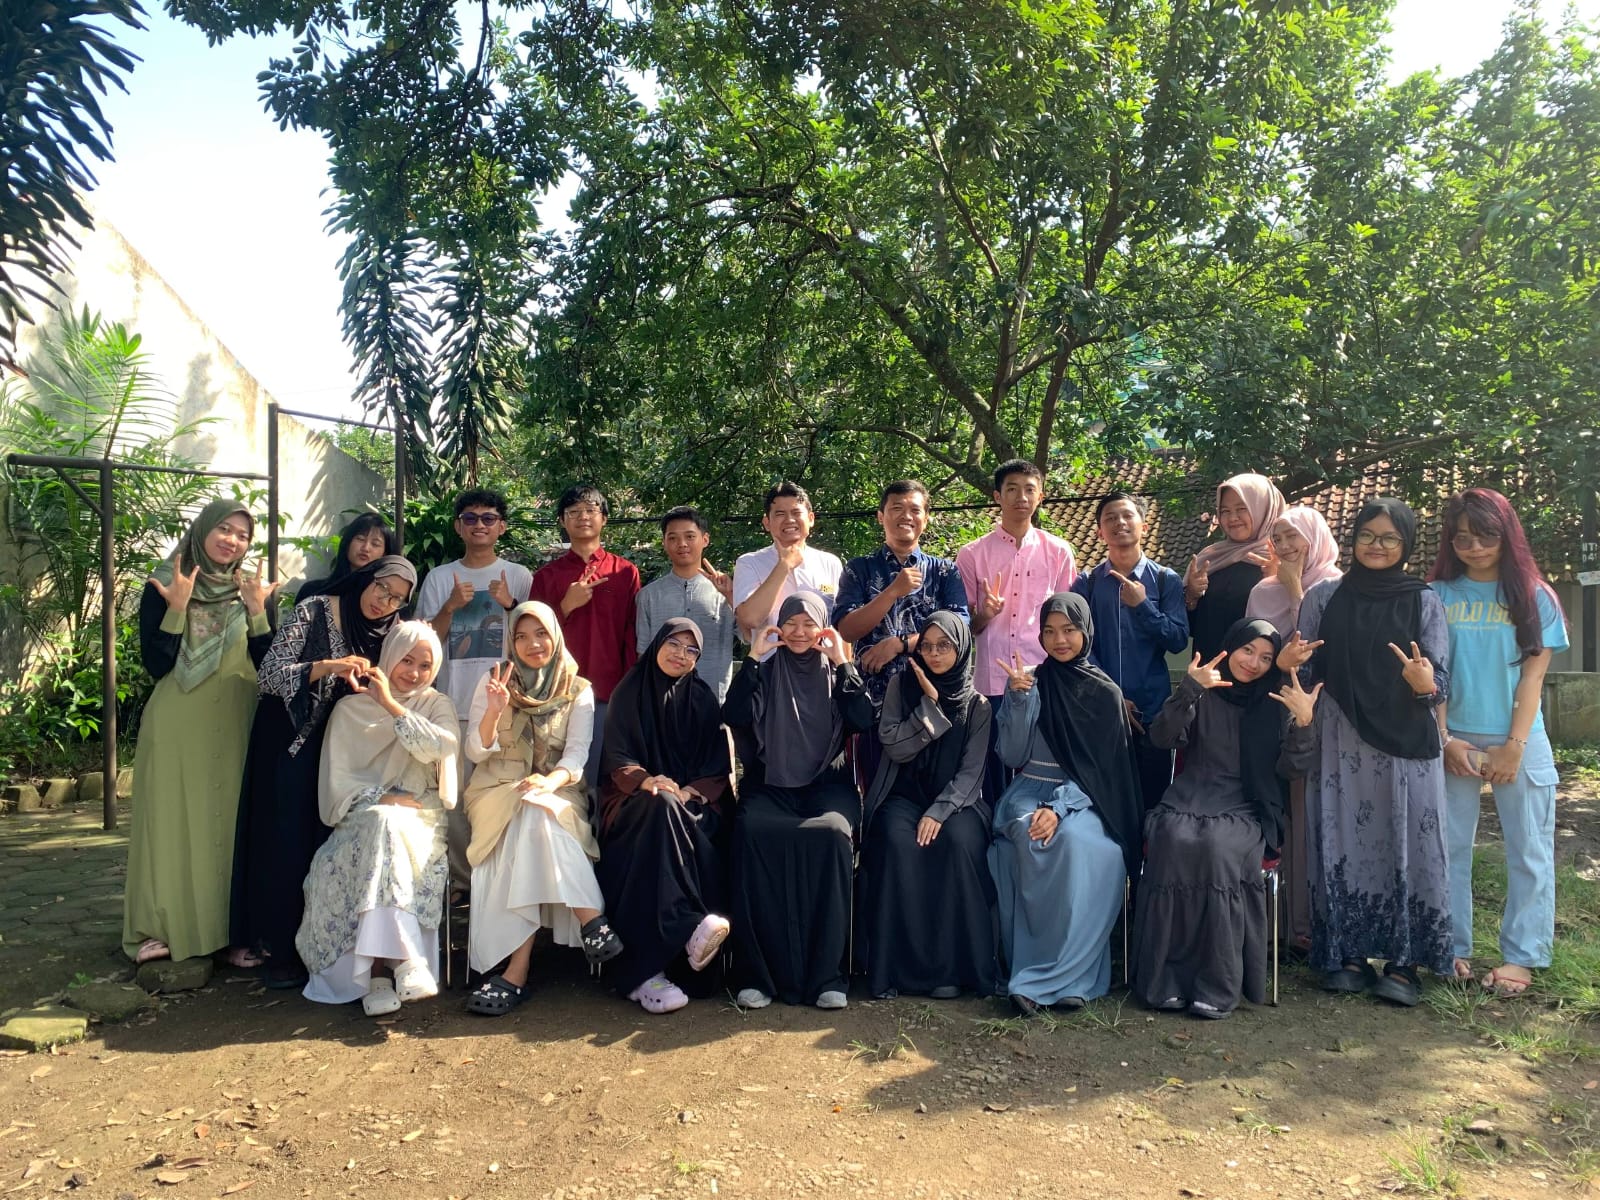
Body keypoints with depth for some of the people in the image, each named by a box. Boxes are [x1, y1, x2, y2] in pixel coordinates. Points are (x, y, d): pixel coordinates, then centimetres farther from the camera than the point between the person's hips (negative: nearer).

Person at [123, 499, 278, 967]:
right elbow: (155, 664, -7)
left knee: (234, 820, 5)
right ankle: (161, 928, 15)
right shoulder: (162, 588, 0)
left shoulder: (253, 590, 7)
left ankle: (235, 928, 12)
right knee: (174, 821, 3)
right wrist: (177, 607, -16)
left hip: (236, 723, 2)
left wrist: (257, 611, -11)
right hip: (178, 724, -2)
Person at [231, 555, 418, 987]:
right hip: (290, 742, -4)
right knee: (288, 842, -3)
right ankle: (281, 951, 8)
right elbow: (268, 675, -18)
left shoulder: (385, 631, 3)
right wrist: (327, 667, -30)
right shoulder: (313, 612, -12)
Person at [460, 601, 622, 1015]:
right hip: (498, 791, 0)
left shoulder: (578, 690, 7)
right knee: (531, 819, -34)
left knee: (535, 818, -35)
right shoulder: (493, 683, 9)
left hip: (558, 793, 0)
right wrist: (494, 710, -20)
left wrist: (551, 782, -27)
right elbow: (475, 752, 0)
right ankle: (591, 921, -38)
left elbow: (577, 754, -5)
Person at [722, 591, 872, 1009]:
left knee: (830, 833, -34)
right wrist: (753, 659, -2)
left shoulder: (838, 671, 16)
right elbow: (735, 717, -2)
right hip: (770, 786, 0)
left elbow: (863, 720, -2)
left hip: (827, 784, 0)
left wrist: (842, 663, -3)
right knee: (750, 831, -33)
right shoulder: (765, 670, 15)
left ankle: (826, 974, -27)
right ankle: (758, 972, -27)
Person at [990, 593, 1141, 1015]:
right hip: (1030, 792, 1)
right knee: (1036, 841, -34)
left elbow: (1100, 767, -3)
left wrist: (1059, 808, -19)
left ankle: (1043, 979, -27)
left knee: (1083, 843, -35)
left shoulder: (1104, 693, 3)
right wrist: (1019, 698, -14)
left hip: (1083, 800, -1)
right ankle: (1070, 976, -25)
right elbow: (1012, 755, 0)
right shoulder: (1031, 682, 7)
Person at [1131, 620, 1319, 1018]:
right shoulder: (1203, 695, 10)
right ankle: (1164, 979, -26)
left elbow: (1291, 768, 1)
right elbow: (1162, 737, -6)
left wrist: (1303, 722, -16)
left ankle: (1218, 985, -27)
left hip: (1245, 808, 0)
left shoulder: (1275, 703, 11)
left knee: (1219, 848, -33)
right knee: (1174, 842, -32)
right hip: (1188, 800, 0)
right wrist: (1188, 690, -19)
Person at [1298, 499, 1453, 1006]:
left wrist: (1425, 682, -22)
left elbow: (1440, 682, 0)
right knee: (1344, 843, 4)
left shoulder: (1425, 601, 4)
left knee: (1406, 845, 1)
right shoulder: (1323, 596, 7)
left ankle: (1404, 964, 12)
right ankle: (1348, 955, 16)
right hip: (1339, 742, 1)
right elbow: (1303, 669, 8)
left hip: (1406, 742, -1)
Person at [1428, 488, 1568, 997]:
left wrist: (1514, 746, -8)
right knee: (1449, 847, 3)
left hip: (1519, 741, 0)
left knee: (1528, 850, 3)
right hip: (1454, 741, 1)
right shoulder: (1438, 596, 4)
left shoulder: (1533, 595, 3)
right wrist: (1445, 740, -6)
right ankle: (1452, 949, 13)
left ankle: (1521, 956, 12)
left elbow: (1533, 674, -1)